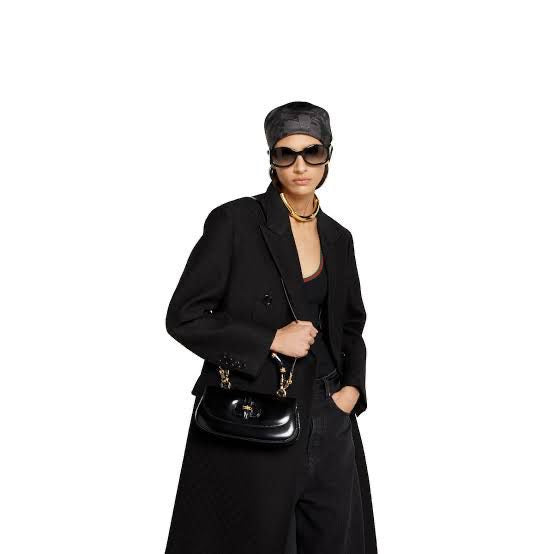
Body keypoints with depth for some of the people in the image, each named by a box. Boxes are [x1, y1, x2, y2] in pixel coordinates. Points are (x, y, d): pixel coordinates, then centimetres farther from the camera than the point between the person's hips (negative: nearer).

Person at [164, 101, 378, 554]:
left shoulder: (339, 238, 8)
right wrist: (272, 340, -15)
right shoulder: (235, 221, -8)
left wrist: (353, 387, 3)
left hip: (328, 421, 5)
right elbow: (184, 317, -10)